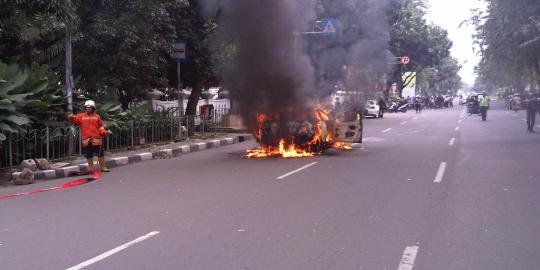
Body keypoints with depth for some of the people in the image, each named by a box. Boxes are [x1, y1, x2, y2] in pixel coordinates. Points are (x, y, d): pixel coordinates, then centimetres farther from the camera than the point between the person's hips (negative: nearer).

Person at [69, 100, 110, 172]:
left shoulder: (96, 116, 10)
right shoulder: (81, 116, 8)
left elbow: (100, 126, 13)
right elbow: (75, 120, -5)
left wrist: (103, 131, -4)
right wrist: (72, 118, -27)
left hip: (96, 139, 0)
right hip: (86, 139, 0)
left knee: (100, 154, 3)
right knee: (88, 155, 7)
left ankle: (103, 167, 12)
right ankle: (91, 168, 17)